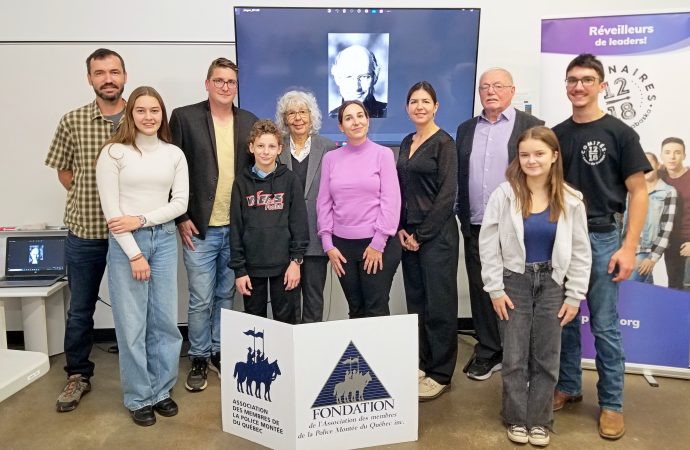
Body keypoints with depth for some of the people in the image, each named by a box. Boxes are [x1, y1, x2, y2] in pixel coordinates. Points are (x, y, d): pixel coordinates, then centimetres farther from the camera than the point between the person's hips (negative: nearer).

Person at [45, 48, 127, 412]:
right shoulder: (72, 121, -1)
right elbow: (64, 172, 8)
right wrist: (93, 201, 2)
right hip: (84, 231, 1)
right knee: (80, 309, 12)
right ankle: (77, 375, 31)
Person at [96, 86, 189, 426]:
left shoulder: (174, 154, 6)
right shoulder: (113, 153, -4)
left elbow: (181, 202, 2)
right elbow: (110, 209, -8)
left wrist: (141, 219, -11)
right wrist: (134, 254, -11)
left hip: (164, 239, 3)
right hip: (125, 242, -3)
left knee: (165, 320, 7)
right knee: (131, 323, 3)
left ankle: (161, 390, 24)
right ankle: (139, 397, 19)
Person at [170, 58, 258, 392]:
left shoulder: (249, 122, 7)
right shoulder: (184, 117, -2)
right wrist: (181, 218, -7)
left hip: (238, 228, 3)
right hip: (199, 227, -3)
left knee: (226, 295, 14)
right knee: (201, 299, 3)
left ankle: (219, 352, 30)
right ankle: (199, 360, 21)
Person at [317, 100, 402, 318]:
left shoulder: (383, 154, -1)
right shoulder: (330, 158, 7)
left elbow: (391, 201, -6)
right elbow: (324, 202, 7)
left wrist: (378, 243, -10)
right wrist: (328, 244, 0)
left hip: (378, 244, -3)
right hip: (342, 245, 3)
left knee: (376, 310, -1)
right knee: (355, 309, 11)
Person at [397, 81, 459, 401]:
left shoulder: (444, 143, -7)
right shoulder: (406, 143, 13)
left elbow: (447, 194, -13)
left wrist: (422, 234, -12)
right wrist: (402, 228, 2)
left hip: (436, 234, -7)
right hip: (409, 233, 7)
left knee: (439, 304, 0)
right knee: (415, 301, 12)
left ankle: (441, 374, 12)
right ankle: (422, 364, 26)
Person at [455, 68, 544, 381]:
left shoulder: (531, 126, -1)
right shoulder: (466, 129, 13)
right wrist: (463, 217, 10)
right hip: (476, 229, 4)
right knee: (481, 291, 11)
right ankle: (488, 352, 25)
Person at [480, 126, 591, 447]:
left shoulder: (571, 201, -4)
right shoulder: (504, 195, -10)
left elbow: (580, 251, 1)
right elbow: (488, 244, -7)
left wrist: (575, 296, -1)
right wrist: (495, 289, -9)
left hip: (551, 283, 2)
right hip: (515, 281, -1)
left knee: (547, 357, 9)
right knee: (514, 357, 6)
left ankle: (539, 421, 25)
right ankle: (516, 419, 24)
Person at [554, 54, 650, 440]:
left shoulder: (619, 133, -3)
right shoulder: (556, 134, 9)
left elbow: (638, 191, -5)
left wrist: (629, 247, -12)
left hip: (601, 238, -4)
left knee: (605, 326, 3)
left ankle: (612, 403, 18)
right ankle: (568, 387, 28)